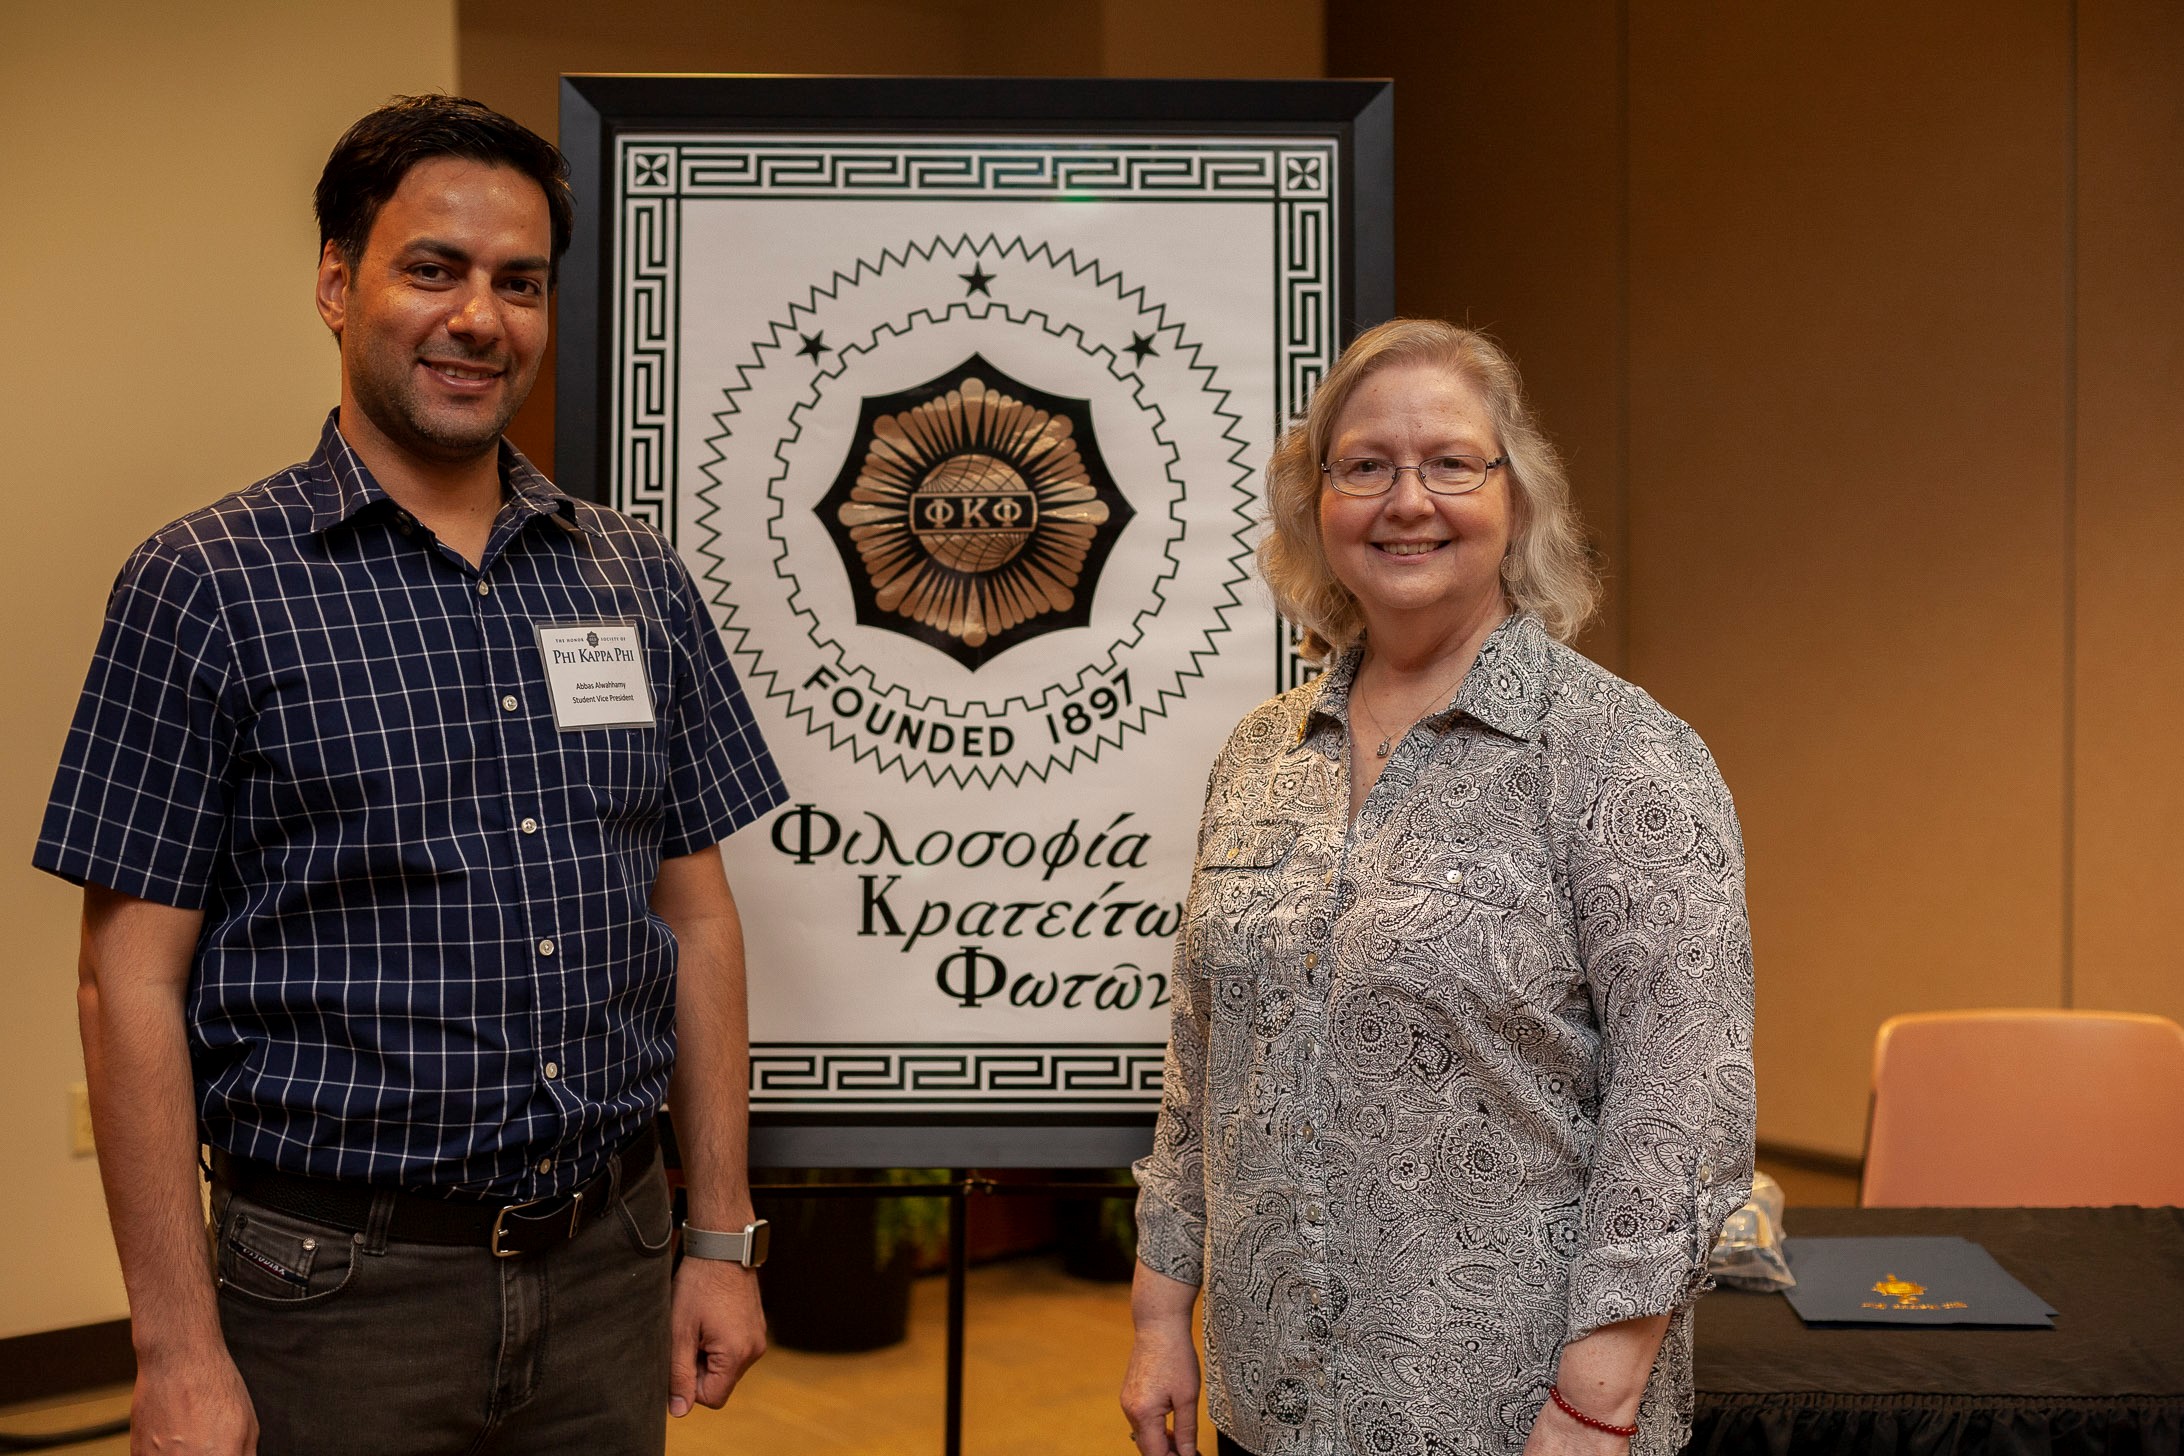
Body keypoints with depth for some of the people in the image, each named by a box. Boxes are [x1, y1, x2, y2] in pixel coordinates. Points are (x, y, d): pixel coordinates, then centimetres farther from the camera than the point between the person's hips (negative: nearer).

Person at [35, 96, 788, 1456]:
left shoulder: (639, 578, 5)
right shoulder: (206, 585, -6)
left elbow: (696, 918, 7)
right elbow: (132, 982, -8)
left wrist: (724, 1239, 5)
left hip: (610, 1264, 4)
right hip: (341, 1288, -3)